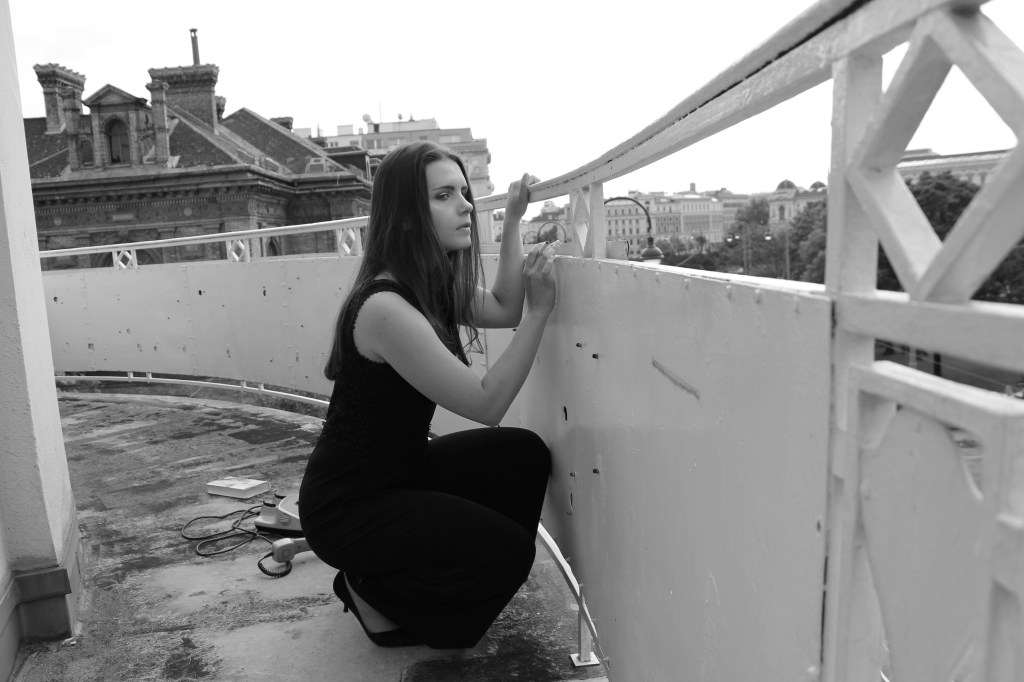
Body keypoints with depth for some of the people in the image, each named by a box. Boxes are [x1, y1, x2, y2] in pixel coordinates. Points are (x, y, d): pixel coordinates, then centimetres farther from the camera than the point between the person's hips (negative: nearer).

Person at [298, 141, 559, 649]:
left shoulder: (431, 285, 0)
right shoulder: (385, 308, -29)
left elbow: (503, 309, 5)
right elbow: (487, 405, -27)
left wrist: (513, 221, 1)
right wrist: (540, 311, -24)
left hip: (401, 469, 9)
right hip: (346, 506, -9)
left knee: (525, 454, -1)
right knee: (507, 551, -15)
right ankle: (375, 594, 9)